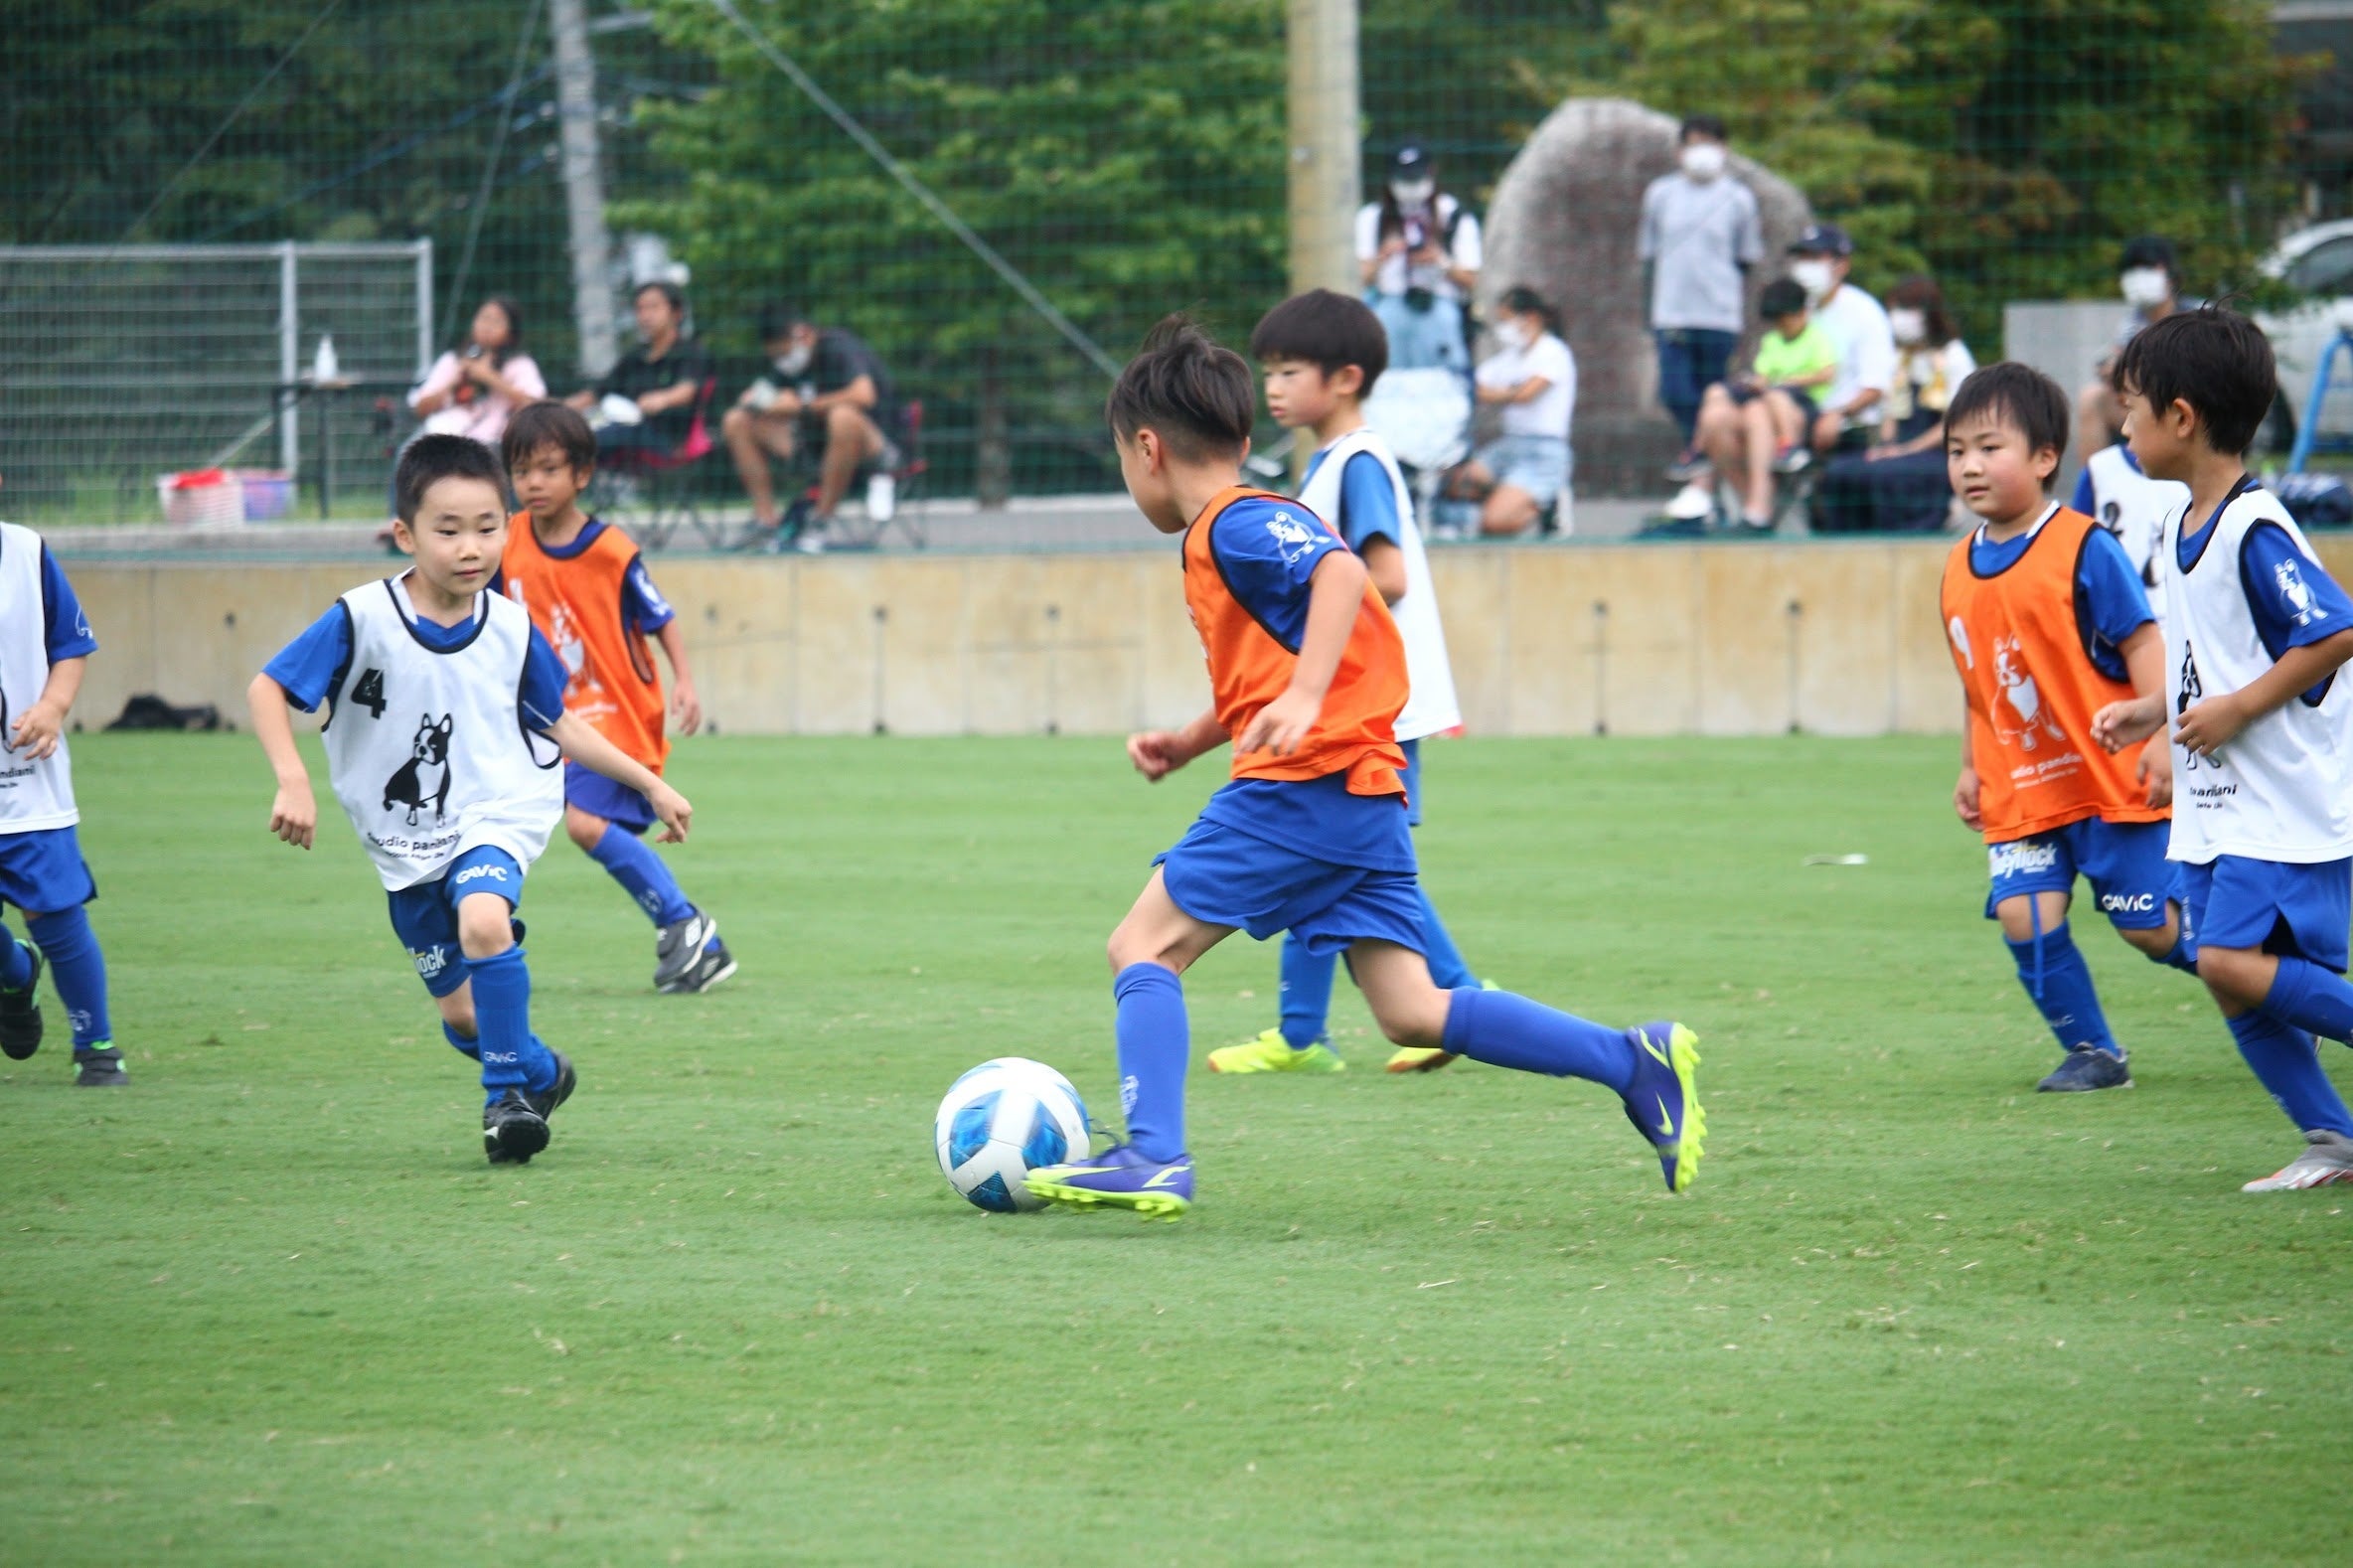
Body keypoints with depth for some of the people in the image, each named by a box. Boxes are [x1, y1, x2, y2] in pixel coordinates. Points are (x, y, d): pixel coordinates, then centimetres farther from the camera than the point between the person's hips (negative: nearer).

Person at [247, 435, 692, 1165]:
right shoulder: (362, 620, -15)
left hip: (497, 815, -1)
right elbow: (268, 688, -12)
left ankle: (509, 1091, -16)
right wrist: (292, 781, -26)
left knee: (483, 919, -33)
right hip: (405, 844, 1)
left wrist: (651, 783, 12)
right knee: (461, 1011, 6)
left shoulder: (511, 630, -6)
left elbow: (558, 725, 10)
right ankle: (542, 1073, 39)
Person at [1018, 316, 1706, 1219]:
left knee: (1144, 945, -3)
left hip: (1304, 790, -10)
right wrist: (1189, 743, 23)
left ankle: (1152, 1158, -14)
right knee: (1412, 1015, 5)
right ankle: (1635, 1061, -1)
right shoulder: (1246, 527, 23)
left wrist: (1302, 700, -34)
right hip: (1365, 795, 10)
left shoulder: (1233, 527, -7)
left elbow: (1340, 568, -25)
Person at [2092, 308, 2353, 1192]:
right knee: (2235, 982, 6)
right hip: (2214, 810, 9)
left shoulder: (2253, 530, -18)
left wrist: (2234, 710, -21)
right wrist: (2155, 712, 12)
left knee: (2234, 961, -22)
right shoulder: (2184, 530, 12)